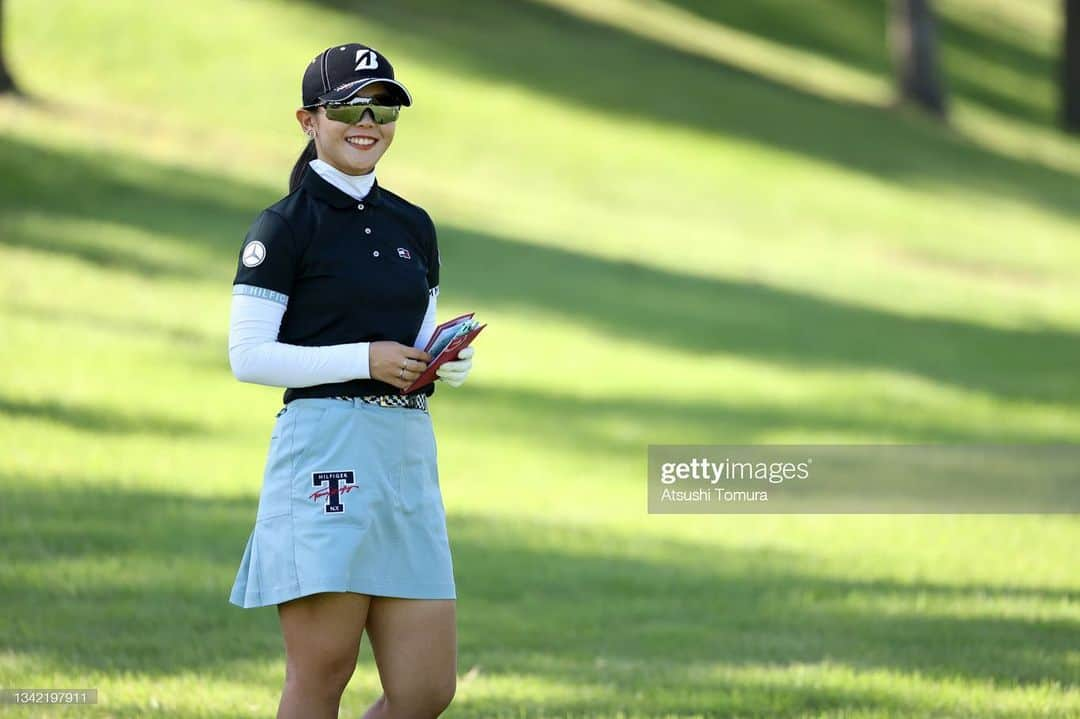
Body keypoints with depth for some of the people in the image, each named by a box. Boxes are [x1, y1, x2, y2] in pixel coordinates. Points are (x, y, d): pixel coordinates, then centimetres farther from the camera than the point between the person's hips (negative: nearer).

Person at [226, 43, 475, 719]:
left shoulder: (413, 226, 17)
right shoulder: (286, 226, -2)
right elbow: (249, 356, -7)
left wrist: (453, 361, 1)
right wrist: (366, 359, -15)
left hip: (410, 451, 6)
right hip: (326, 446, -6)